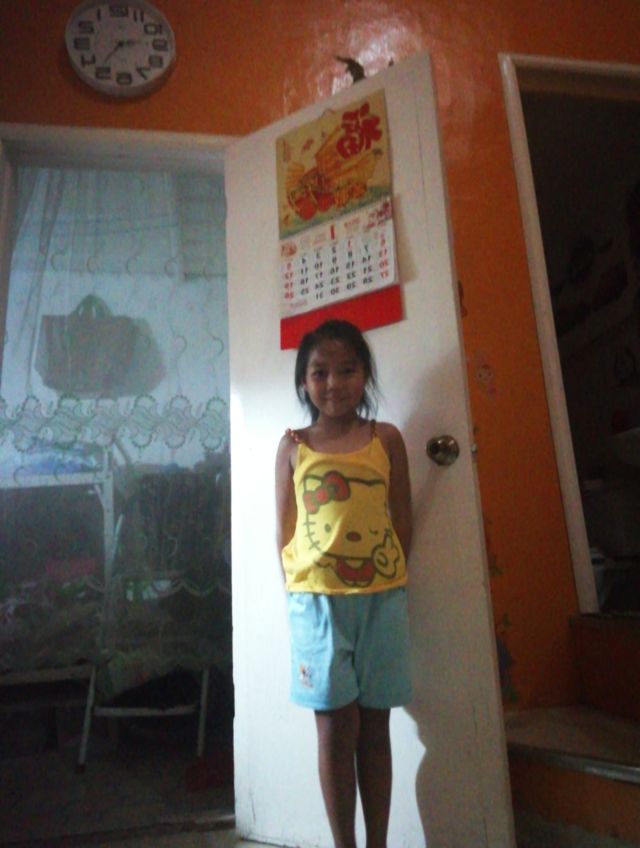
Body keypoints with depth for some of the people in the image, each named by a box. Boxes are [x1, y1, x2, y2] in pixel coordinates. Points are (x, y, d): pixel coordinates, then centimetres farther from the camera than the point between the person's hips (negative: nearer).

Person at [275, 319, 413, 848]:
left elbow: (403, 521, 5)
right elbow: (285, 528, 3)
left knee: (374, 726, 12)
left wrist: (388, 577, 0)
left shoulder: (387, 439, 3)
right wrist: (303, 588, -1)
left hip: (381, 597, 1)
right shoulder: (293, 446, 2)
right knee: (337, 727, 6)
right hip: (317, 600, -1)